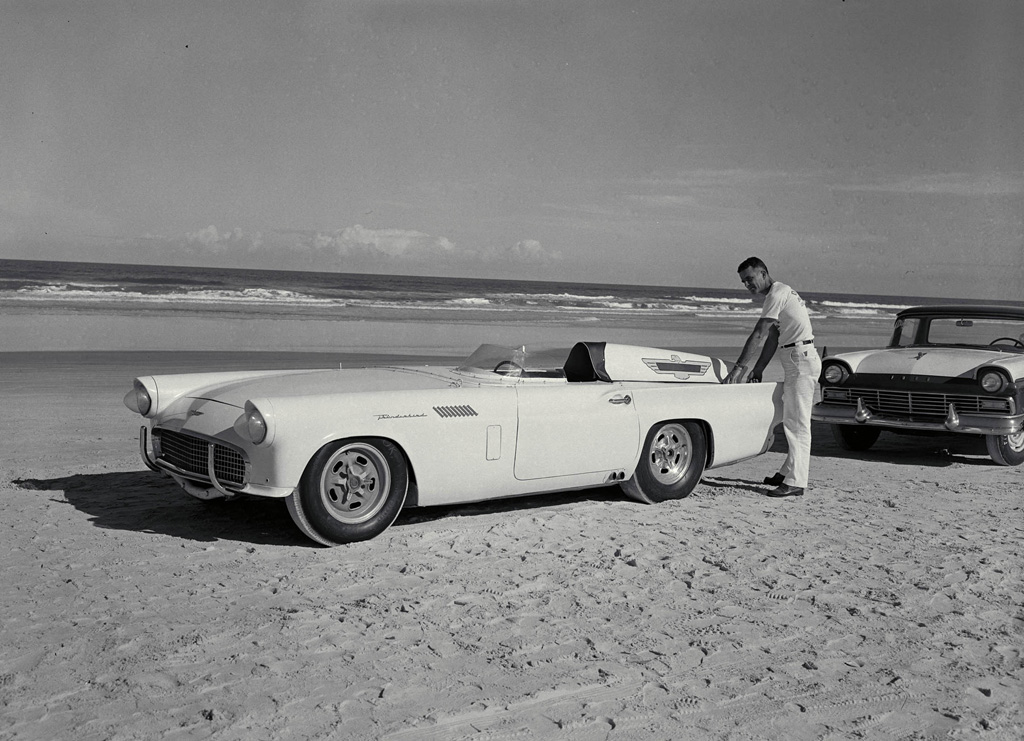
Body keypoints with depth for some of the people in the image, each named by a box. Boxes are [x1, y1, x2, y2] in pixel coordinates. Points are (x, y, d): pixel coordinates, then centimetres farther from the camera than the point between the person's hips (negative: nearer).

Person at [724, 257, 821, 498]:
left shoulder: (777, 294, -14)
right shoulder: (781, 293, 17)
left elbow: (759, 336, -20)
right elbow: (772, 338, 15)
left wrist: (739, 368, -21)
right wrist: (758, 369, 9)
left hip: (802, 360, -10)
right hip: (797, 361, 10)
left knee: (797, 422, -11)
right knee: (792, 419, 15)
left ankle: (795, 482, -11)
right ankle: (790, 471, 24)